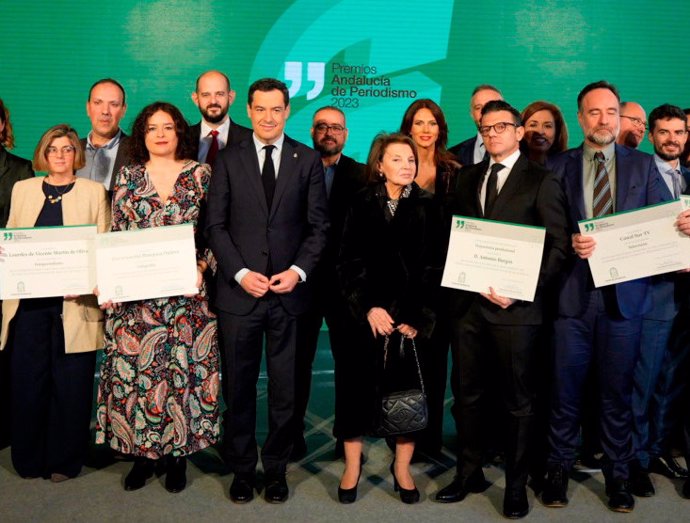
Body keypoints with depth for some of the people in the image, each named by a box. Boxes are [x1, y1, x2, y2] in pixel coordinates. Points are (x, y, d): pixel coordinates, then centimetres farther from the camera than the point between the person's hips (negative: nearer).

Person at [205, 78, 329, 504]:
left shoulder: (308, 160, 6)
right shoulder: (229, 160, 6)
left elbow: (319, 225, 4)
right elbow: (216, 225, 2)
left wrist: (299, 270, -10)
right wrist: (241, 273, -9)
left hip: (289, 292, 0)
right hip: (239, 292, 0)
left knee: (285, 389, 7)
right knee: (238, 387, 8)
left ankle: (276, 469, 22)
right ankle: (243, 469, 23)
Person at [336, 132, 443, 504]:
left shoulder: (427, 208, 4)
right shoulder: (362, 204, 4)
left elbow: (432, 267, -1)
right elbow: (348, 263, 0)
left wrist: (416, 317, -9)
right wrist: (369, 307, -11)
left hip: (412, 317, 0)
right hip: (366, 315, 0)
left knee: (409, 391, 3)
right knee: (359, 389, 2)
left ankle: (402, 468, 18)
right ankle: (352, 467, 16)